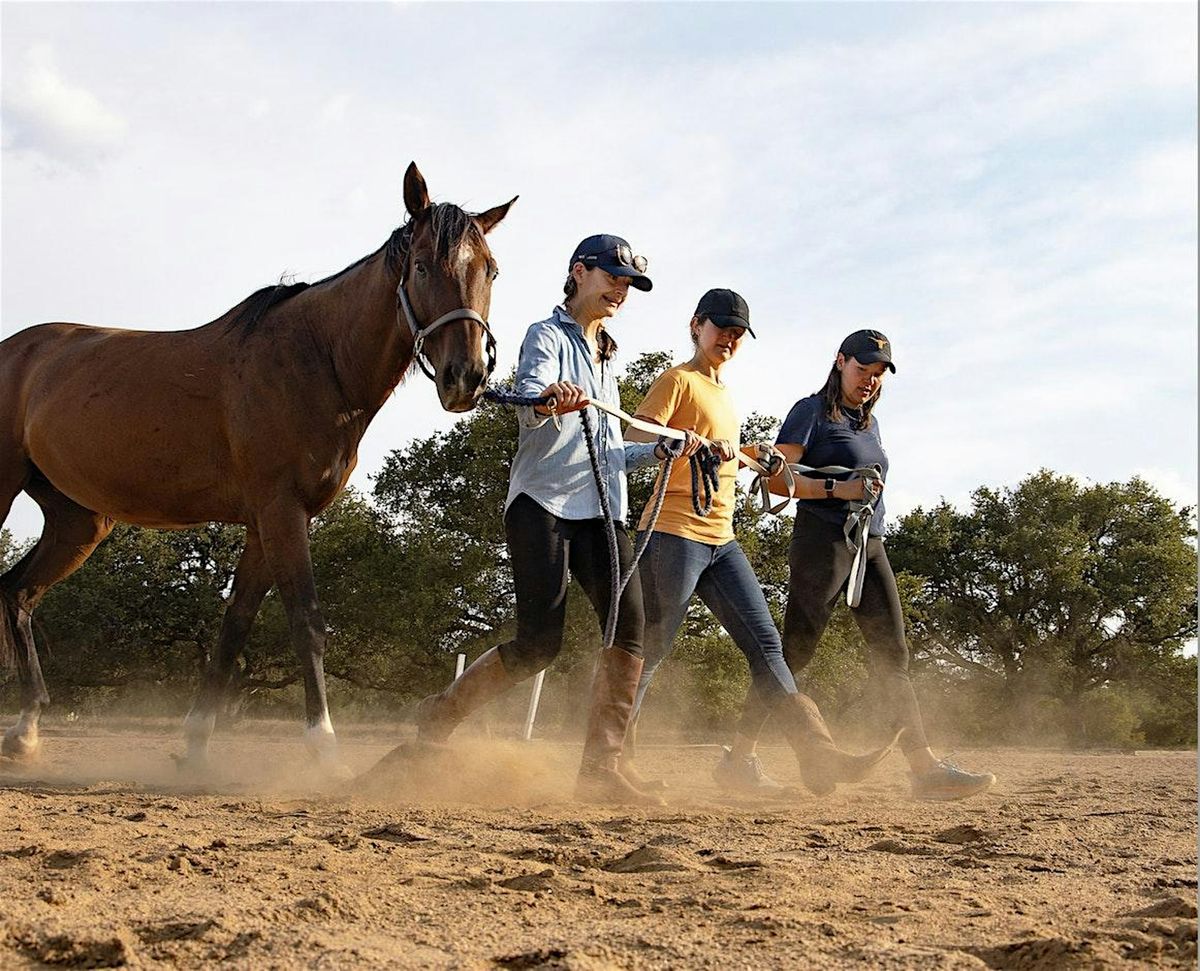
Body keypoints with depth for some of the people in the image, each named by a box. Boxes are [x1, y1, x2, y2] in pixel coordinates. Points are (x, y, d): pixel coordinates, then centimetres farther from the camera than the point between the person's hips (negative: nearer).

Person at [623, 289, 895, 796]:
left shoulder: (724, 394, 23)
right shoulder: (679, 380, -3)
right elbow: (634, 439, -17)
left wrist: (751, 451, 25)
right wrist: (700, 445, -29)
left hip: (722, 540, 8)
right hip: (675, 533, -8)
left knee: (765, 645, -1)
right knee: (650, 651, -4)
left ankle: (818, 755, -6)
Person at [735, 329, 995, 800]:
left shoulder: (869, 422, 22)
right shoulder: (812, 411, -1)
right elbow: (778, 480, -10)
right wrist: (837, 488, -19)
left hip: (870, 544, 8)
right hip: (822, 540, -8)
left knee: (893, 656, 0)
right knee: (794, 652, -10)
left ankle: (926, 769, -3)